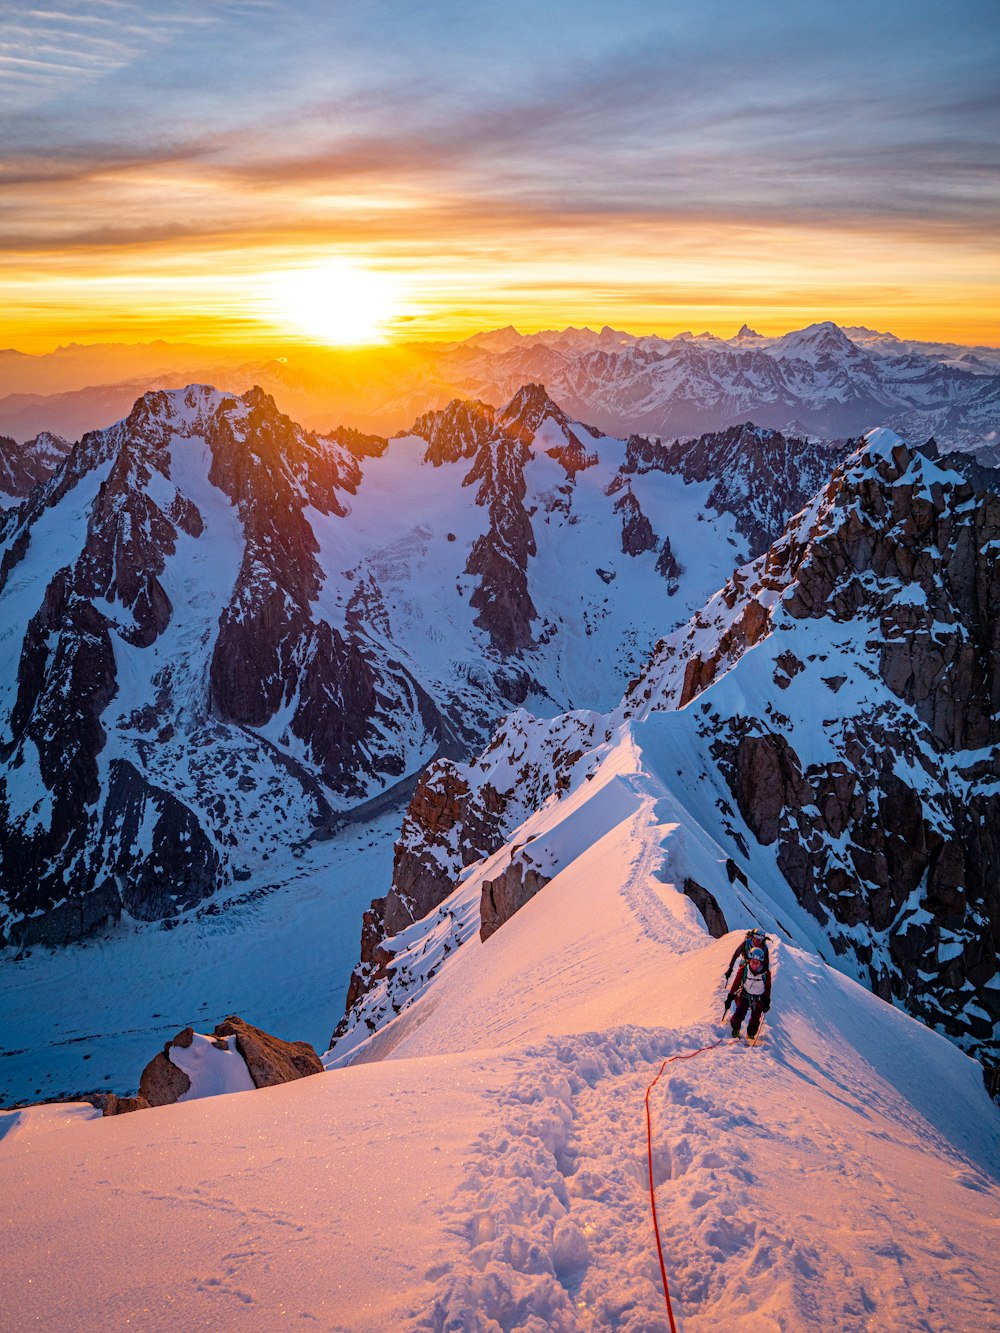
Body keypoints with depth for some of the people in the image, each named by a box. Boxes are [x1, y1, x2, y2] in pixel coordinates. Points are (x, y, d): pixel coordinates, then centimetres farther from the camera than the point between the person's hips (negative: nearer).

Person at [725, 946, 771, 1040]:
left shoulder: (766, 973, -14)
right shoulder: (743, 969, -16)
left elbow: (768, 988, 1)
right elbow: (736, 983, -6)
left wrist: (767, 1002, 2)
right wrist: (730, 997, -3)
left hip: (759, 998, 1)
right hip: (745, 995, -1)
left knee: (756, 1018, 1)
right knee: (740, 1013, -18)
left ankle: (751, 1034, 28)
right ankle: (735, 1029, 9)